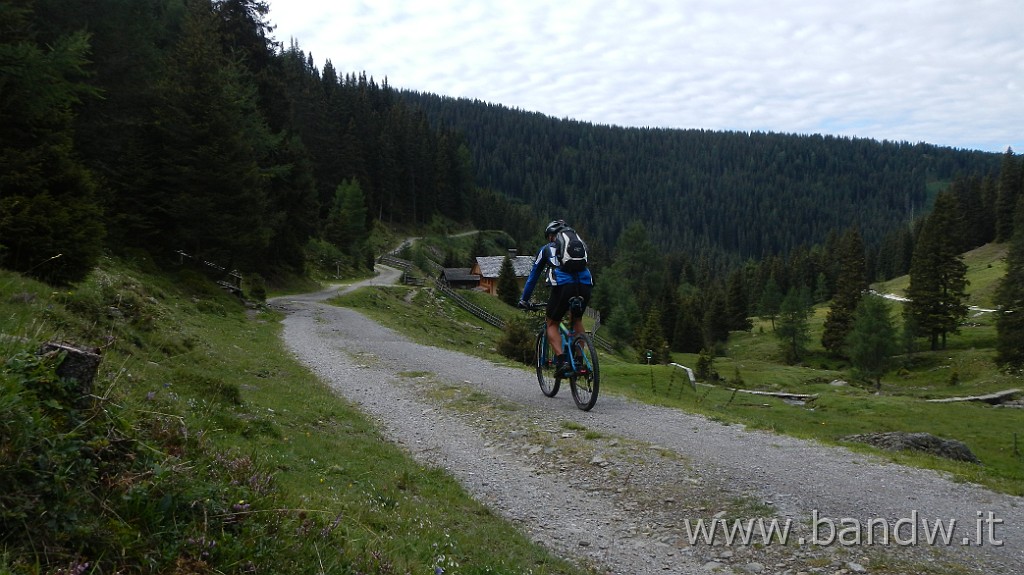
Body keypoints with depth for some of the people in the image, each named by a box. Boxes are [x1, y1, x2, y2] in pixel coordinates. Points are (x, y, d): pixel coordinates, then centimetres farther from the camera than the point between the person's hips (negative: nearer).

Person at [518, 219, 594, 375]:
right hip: (585, 285, 3)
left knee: (551, 324, 15)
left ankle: (561, 359, -5)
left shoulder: (546, 249, 24)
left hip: (563, 286, -3)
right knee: (577, 320, 29)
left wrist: (523, 300, 40)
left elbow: (533, 276, 30)